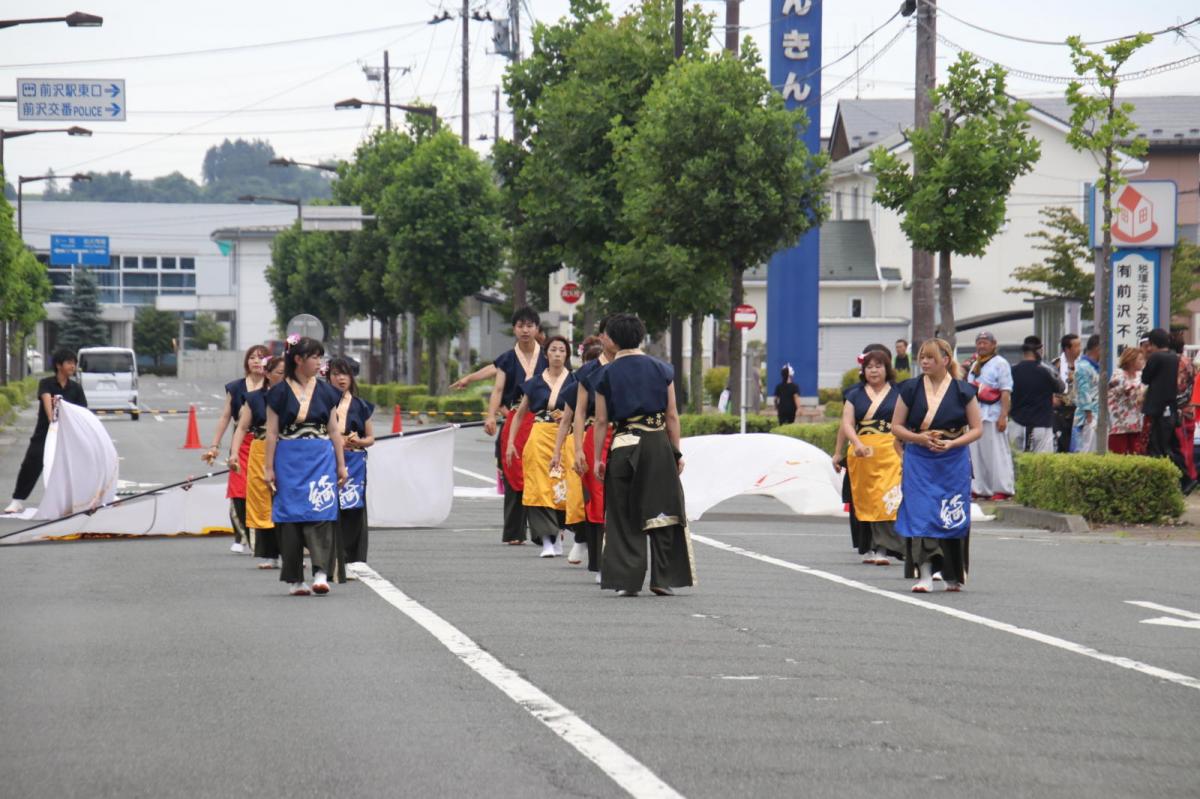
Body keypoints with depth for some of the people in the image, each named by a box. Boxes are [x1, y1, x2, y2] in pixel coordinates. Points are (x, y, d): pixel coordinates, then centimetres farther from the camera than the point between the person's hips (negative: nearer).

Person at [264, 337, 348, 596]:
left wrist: (341, 464, 9)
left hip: (321, 459, 2)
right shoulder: (280, 392, 1)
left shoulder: (325, 391, 9)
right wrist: (268, 467, -4)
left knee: (321, 513, -11)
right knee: (292, 515, 1)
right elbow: (272, 433, 1)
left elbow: (334, 431, 12)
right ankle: (294, 579, 7)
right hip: (290, 459, -2)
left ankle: (321, 572, -15)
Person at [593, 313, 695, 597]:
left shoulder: (606, 375, 0)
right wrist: (676, 452, 8)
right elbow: (672, 416, 2)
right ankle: (663, 579, 6)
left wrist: (598, 458, 5)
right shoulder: (661, 370, 2)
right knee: (661, 511, 9)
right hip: (658, 444, 0)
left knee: (624, 515, 7)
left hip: (622, 446, 0)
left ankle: (627, 581, 2)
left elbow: (601, 421, 0)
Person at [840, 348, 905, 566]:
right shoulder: (855, 395, 13)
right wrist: (857, 443, -14)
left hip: (891, 452, -3)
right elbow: (847, 424, 4)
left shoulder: (898, 393, 8)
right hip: (861, 455, 3)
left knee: (887, 498, -14)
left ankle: (885, 549, -18)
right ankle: (874, 547, 13)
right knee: (866, 500, 4)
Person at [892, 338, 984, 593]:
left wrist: (952, 443, -13)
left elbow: (977, 429, 4)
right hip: (918, 461, 1)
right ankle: (925, 574, -11)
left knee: (952, 517, 1)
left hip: (954, 460, -1)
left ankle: (954, 576, 18)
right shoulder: (911, 389, 5)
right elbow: (896, 426, 7)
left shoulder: (963, 391, 2)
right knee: (919, 512, -12)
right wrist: (919, 438, -11)